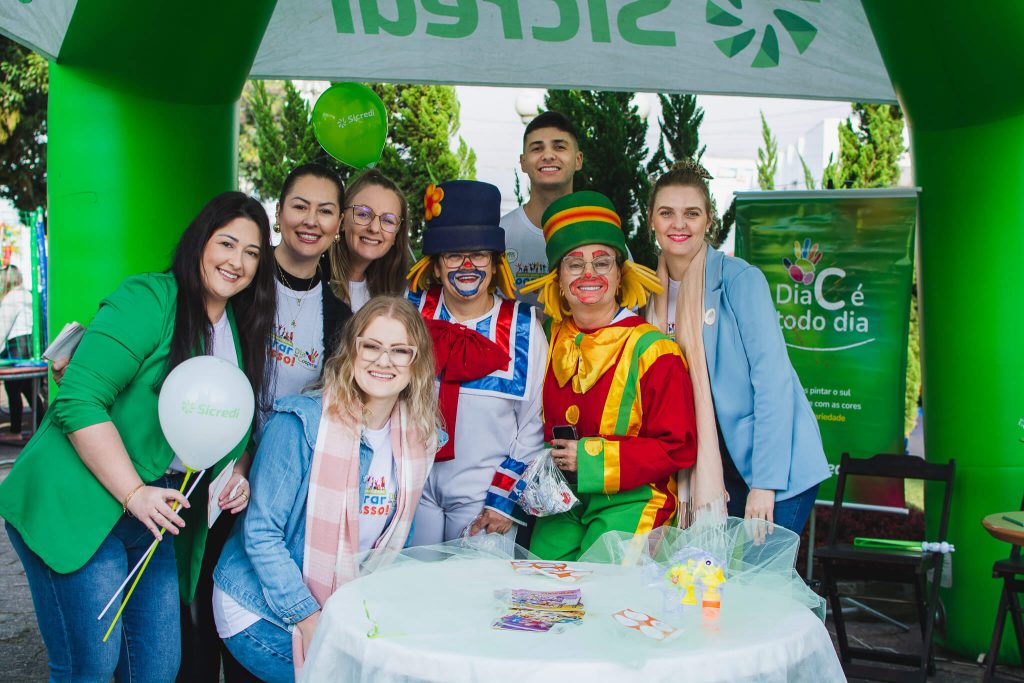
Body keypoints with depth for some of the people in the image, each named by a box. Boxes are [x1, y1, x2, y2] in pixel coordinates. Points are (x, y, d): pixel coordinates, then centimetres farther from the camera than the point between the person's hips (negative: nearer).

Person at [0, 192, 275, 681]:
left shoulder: (242, 329, 11)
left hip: (161, 508, 7)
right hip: (78, 505, -7)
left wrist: (238, 474, 1)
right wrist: (134, 492, -21)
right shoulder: (148, 300, -13)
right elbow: (78, 402, -20)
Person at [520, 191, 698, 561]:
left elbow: (678, 447, -10)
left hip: (631, 500, -4)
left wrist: (593, 457, -16)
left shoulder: (652, 352, -9)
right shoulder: (552, 342, 7)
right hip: (563, 504, 4)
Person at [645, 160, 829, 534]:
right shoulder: (655, 291, 5)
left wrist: (764, 482, -21)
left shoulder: (741, 279, -12)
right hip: (708, 470, 5)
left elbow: (773, 379, -17)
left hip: (778, 471, -5)